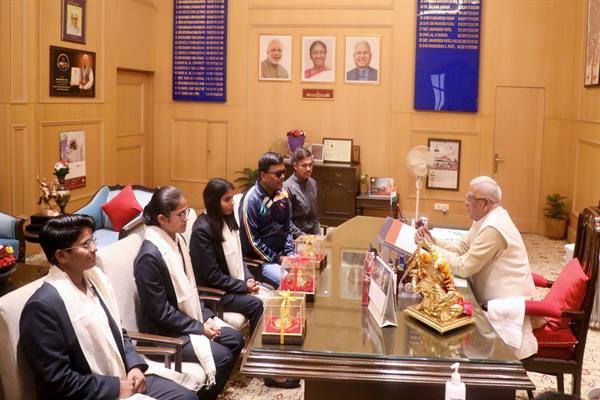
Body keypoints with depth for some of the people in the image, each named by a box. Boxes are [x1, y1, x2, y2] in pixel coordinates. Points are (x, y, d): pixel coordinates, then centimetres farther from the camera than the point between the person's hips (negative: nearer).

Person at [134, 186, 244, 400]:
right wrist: (199, 327, -16)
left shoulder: (178, 239, 1)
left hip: (190, 318, 9)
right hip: (164, 331, -9)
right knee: (221, 356, -16)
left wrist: (206, 317, 0)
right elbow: (161, 312, -22)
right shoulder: (149, 256, -26)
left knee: (236, 340, 6)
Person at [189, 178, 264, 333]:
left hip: (236, 283, 8)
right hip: (212, 291, -7)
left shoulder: (227, 220, 5)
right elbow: (212, 276, -20)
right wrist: (244, 285, -18)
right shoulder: (202, 230, -20)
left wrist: (248, 278, -4)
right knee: (256, 304, -21)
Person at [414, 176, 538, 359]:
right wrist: (433, 240, -5)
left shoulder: (493, 228, -25)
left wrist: (432, 248, -15)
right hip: (497, 299, 9)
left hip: (508, 305, -9)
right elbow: (462, 247, 9)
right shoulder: (485, 219, 6)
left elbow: (464, 267, -24)